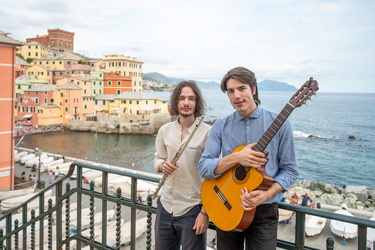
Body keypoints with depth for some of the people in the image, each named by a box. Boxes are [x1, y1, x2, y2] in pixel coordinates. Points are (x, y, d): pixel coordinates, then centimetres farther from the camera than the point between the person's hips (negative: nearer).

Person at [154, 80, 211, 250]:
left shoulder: (207, 132, -11)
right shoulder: (165, 130, 2)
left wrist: (204, 212, -11)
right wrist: (162, 165, -11)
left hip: (192, 210, -4)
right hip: (165, 206, 4)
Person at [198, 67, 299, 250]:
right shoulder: (220, 127, -2)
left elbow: (289, 169, -3)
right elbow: (203, 168, -8)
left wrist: (266, 195, -19)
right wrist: (236, 158, -23)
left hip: (263, 213, -2)